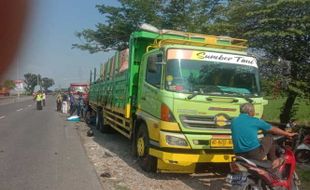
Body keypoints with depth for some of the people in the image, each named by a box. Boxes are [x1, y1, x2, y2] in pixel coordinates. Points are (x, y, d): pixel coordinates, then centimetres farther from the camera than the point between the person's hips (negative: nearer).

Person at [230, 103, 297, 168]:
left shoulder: (233, 121, 9)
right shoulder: (255, 121, -2)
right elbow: (273, 129, 11)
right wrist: (288, 134, 28)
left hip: (239, 155, 5)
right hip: (255, 154, -5)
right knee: (269, 137, 17)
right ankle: (274, 160, 27)